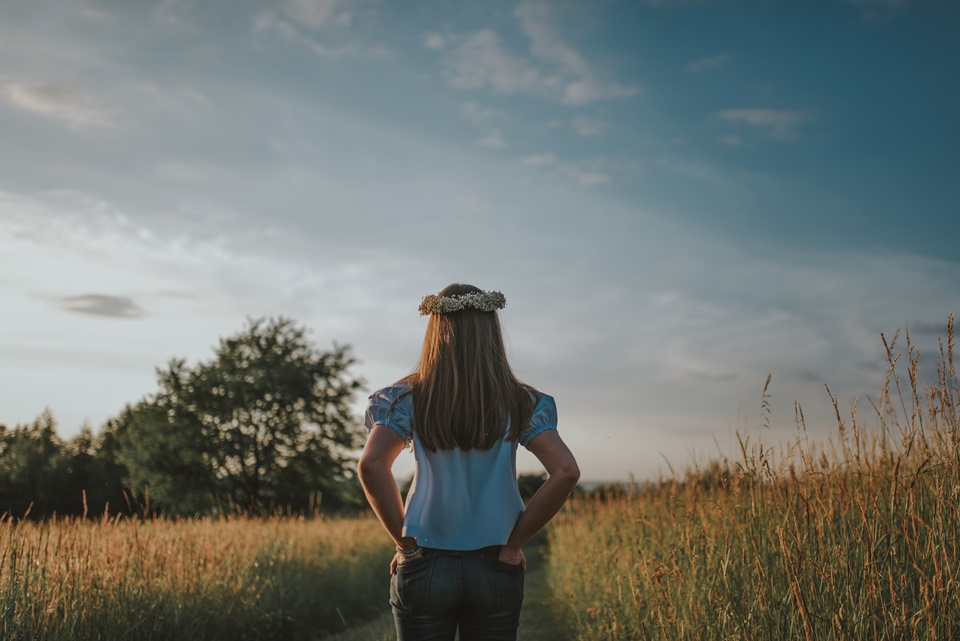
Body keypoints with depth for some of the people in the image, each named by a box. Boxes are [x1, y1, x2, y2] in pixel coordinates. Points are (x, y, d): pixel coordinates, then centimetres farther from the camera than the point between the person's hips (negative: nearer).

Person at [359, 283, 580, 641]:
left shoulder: (408, 400, -3)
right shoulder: (521, 403, 0)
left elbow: (372, 465, -17)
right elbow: (565, 472, -10)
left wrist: (403, 542, -7)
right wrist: (514, 542, -2)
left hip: (425, 567, -1)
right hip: (497, 568, 1)